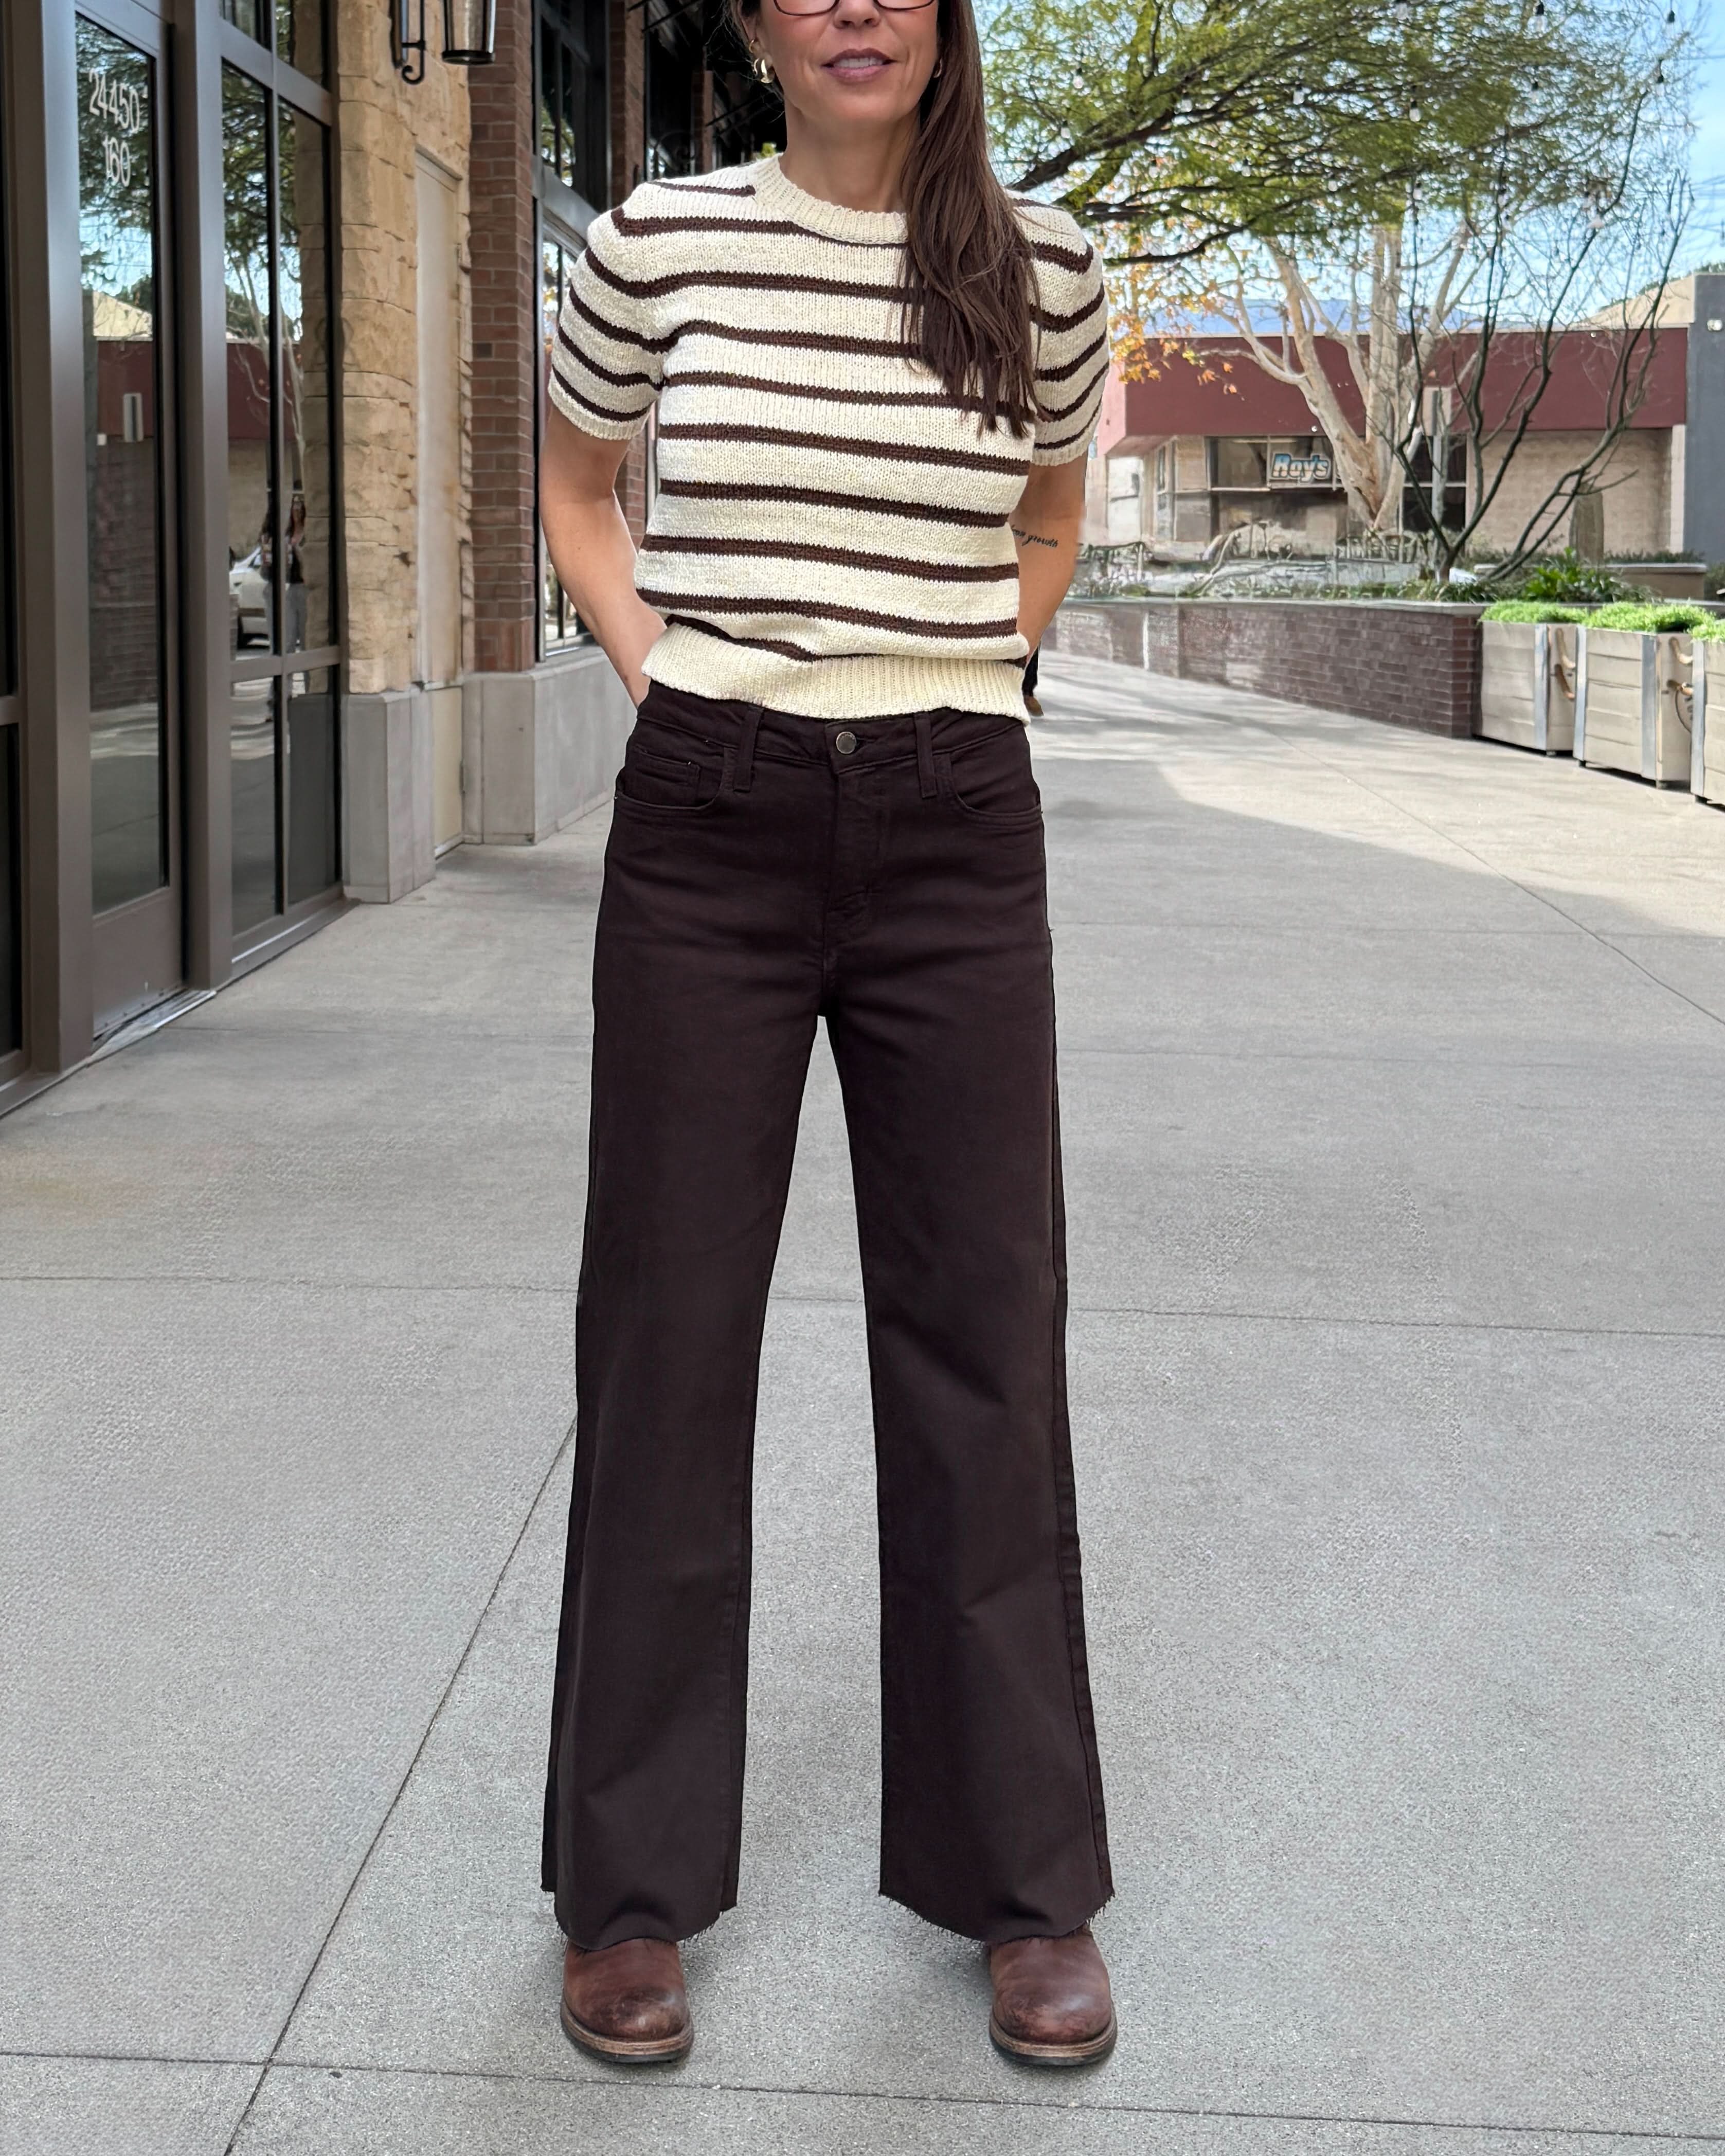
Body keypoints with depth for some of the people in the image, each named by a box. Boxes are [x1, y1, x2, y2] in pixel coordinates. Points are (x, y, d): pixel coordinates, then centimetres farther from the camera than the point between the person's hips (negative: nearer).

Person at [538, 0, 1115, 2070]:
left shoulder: (1043, 270, 3)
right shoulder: (656, 243, 0)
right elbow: (574, 480, 19)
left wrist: (947, 674, 9)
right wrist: (657, 667, 6)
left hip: (954, 835, 1)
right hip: (705, 828, -1)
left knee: (982, 1342, 4)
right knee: (667, 1337, 4)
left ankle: (1025, 1885, 19)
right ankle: (633, 1883, 19)